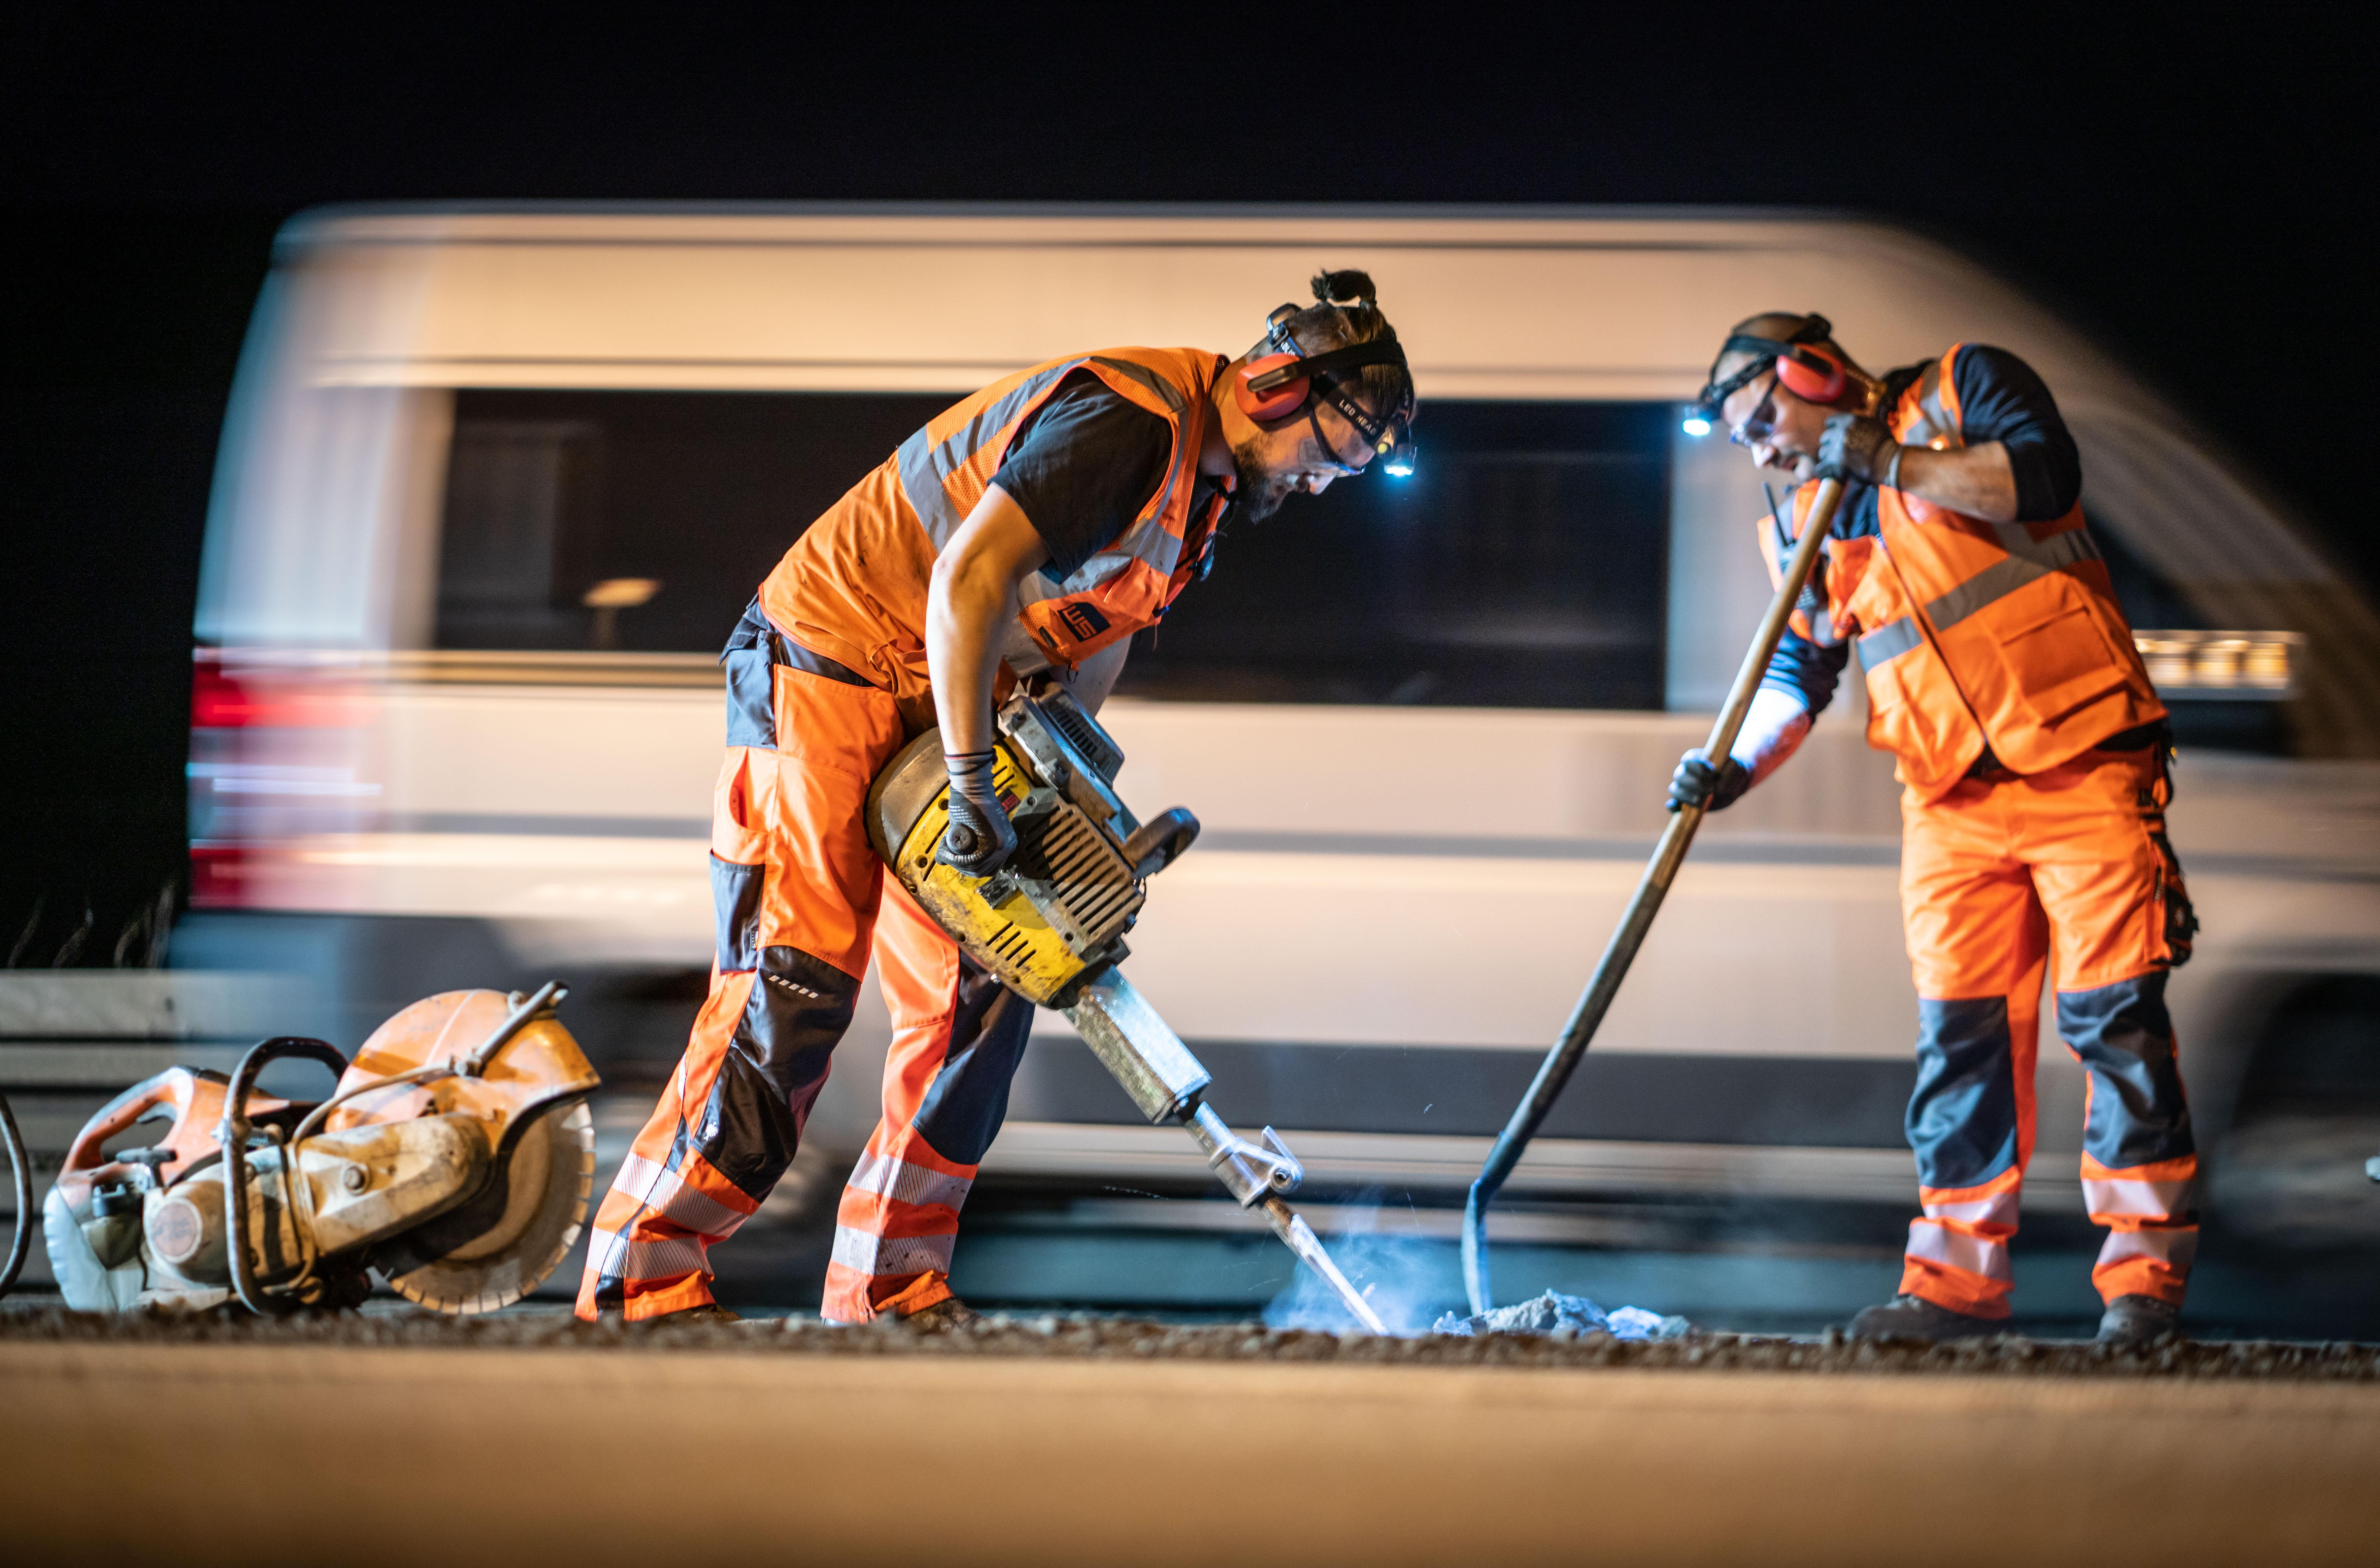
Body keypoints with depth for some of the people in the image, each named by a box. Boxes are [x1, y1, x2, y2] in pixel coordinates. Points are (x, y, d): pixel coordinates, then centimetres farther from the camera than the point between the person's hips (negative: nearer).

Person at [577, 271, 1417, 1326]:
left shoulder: (1203, 485, 9)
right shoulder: (1128, 422, -23)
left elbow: (1098, 635, 14)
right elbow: (968, 579, -32)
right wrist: (973, 786, -31)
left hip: (951, 707, 10)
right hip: (827, 677, -10)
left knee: (981, 998, 3)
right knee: (797, 986, -14)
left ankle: (892, 1288, 8)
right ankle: (643, 1275, -11)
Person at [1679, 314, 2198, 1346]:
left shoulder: (1962, 388, 2)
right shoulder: (1803, 524, 16)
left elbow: (2044, 475, -16)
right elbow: (1797, 675, 18)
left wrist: (1894, 461, -14)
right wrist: (1735, 767, 1)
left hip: (2080, 769, -5)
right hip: (1953, 799, 5)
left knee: (2111, 1012, -7)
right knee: (1959, 1032, 0)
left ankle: (2145, 1272, -4)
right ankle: (1956, 1279, 4)